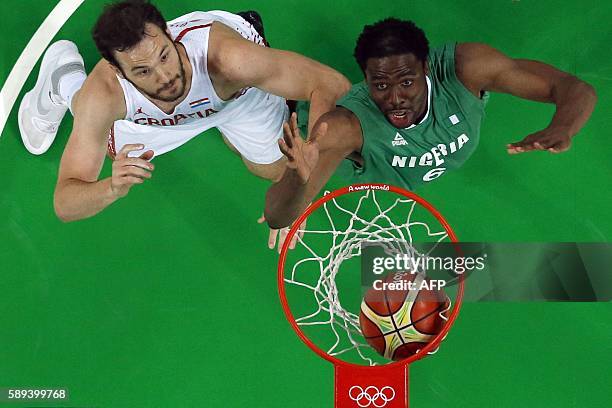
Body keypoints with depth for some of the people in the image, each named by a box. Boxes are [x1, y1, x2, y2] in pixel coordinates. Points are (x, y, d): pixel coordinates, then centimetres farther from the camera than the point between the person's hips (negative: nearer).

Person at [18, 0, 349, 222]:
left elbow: (332, 83, -48)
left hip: (242, 90, 0)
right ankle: (61, 80, 49)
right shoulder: (104, 94, -44)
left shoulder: (227, 56, -51)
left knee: (278, 171, 21)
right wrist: (113, 188, -64)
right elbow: (65, 205, -40)